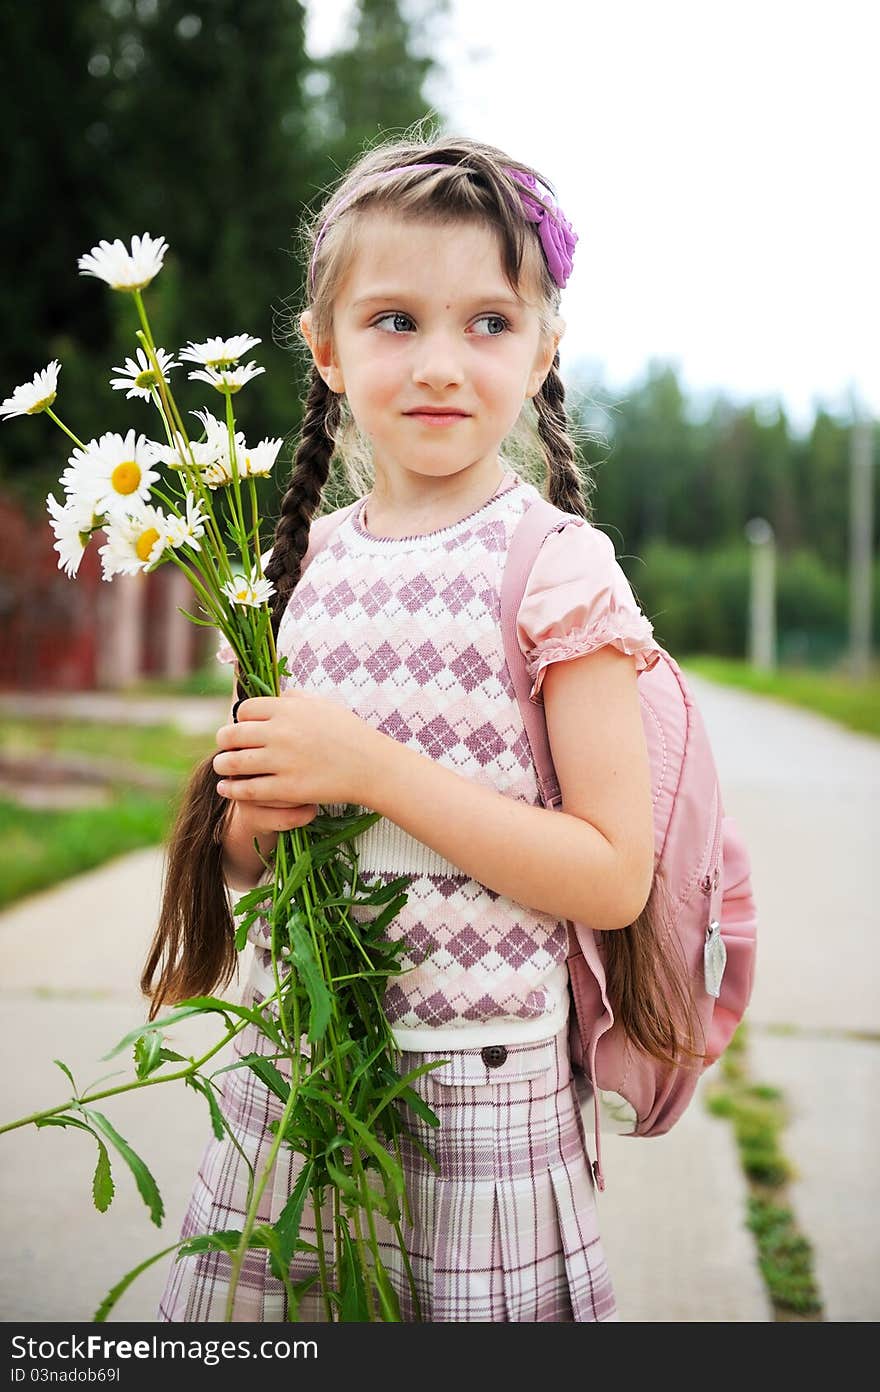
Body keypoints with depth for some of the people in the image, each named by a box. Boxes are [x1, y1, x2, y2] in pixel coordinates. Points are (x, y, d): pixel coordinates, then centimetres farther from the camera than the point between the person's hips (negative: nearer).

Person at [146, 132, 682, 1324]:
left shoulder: (556, 565, -11)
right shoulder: (311, 564, 5)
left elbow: (614, 878, -16)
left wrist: (374, 768, -21)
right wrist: (252, 811, -10)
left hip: (476, 1098, -5)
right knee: (262, 1329, 16)